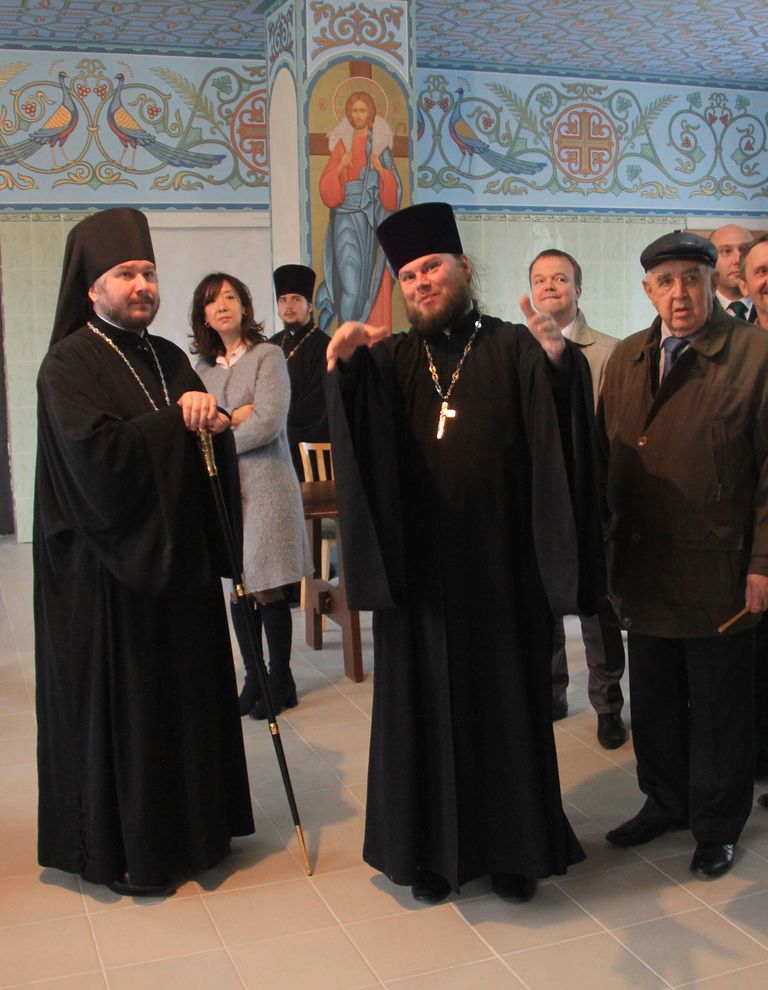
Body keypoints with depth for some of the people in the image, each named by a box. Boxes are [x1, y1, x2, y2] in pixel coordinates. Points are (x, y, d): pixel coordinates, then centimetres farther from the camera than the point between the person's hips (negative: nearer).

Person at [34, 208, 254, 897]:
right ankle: (121, 847, 18)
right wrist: (177, 419, -15)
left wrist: (213, 422, -12)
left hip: (178, 556, 7)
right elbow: (96, 454, -23)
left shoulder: (170, 359, 12)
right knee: (119, 704, 2)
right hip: (109, 566, -6)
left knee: (187, 693, 12)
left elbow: (212, 445, 10)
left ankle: (190, 826, 27)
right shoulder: (69, 364, -9)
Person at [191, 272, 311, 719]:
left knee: (267, 590, -2)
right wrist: (232, 419, -12)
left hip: (264, 485, -5)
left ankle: (281, 682, 13)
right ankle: (254, 678, 21)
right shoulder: (202, 369, 13)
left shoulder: (268, 356, -3)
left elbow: (268, 423, -14)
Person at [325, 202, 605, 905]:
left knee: (504, 701, 8)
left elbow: (562, 430, -13)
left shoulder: (513, 349, 3)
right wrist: (346, 361, -28)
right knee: (423, 702, 9)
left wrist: (559, 359, -33)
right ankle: (430, 847, 24)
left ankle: (512, 847, 25)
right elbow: (355, 426, -9)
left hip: (499, 564, -1)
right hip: (418, 565, 2)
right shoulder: (393, 359, 10)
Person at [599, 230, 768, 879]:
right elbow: (607, 455, 10)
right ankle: (665, 803, 35)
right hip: (644, 569, 5)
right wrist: (609, 548, 5)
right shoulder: (626, 359, 9)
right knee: (652, 700, 16)